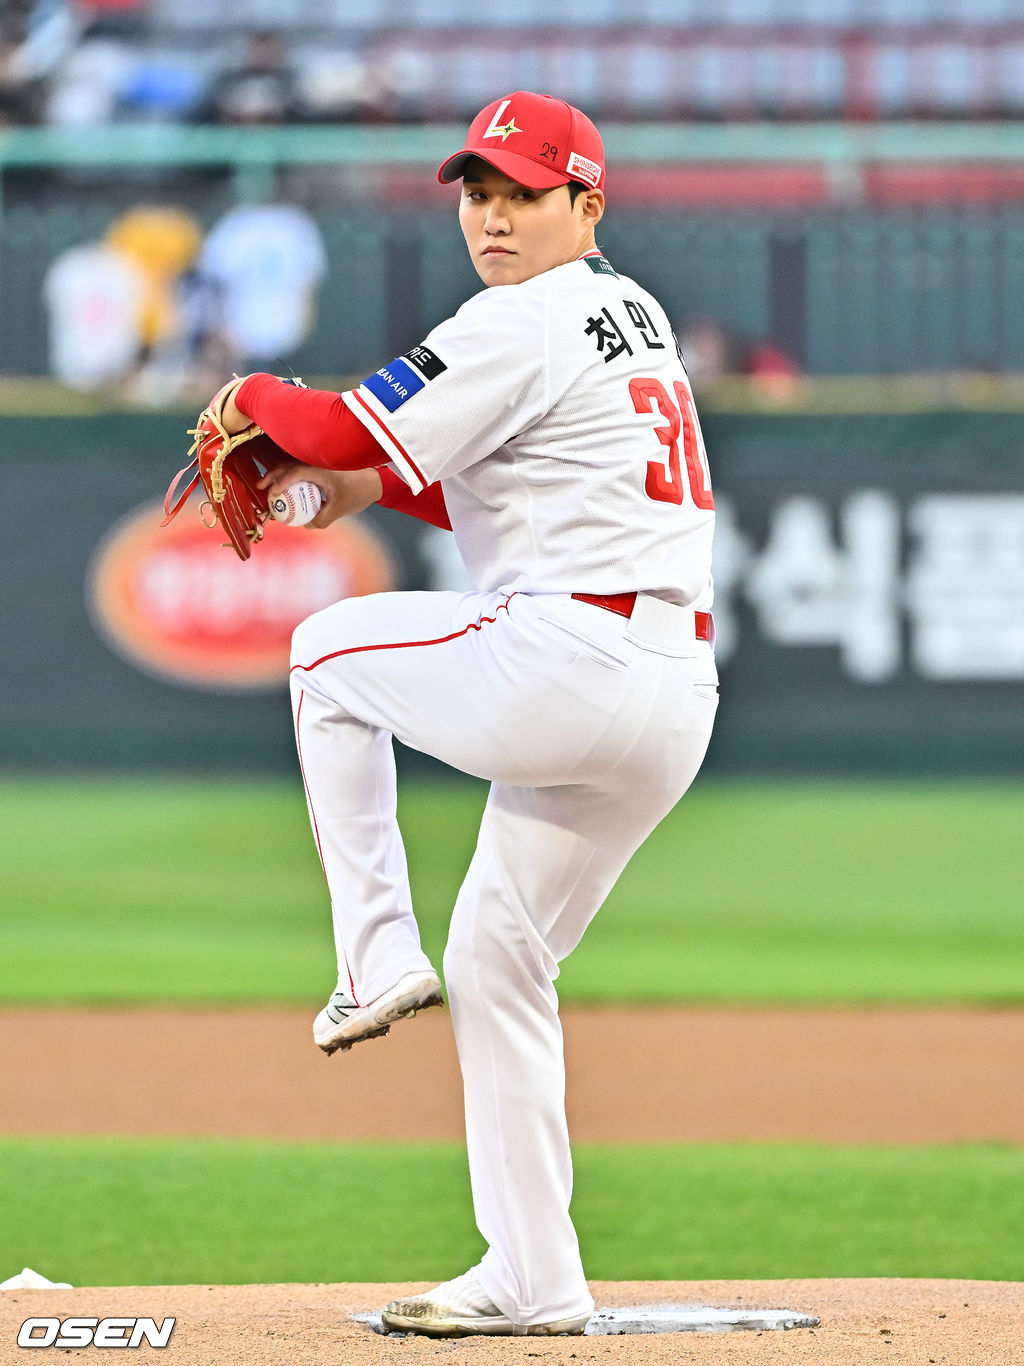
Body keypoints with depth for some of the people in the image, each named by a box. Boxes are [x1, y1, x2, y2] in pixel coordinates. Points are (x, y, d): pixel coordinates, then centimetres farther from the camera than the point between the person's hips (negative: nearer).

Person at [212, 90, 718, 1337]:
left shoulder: (525, 324, -8)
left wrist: (253, 396, 10)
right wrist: (372, 484, 16)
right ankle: (533, 1282, 13)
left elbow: (352, 432, -9)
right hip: (677, 703, 9)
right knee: (497, 958, 16)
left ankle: (378, 957, 10)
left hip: (572, 662, -9)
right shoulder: (631, 313, 21)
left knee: (329, 649, 15)